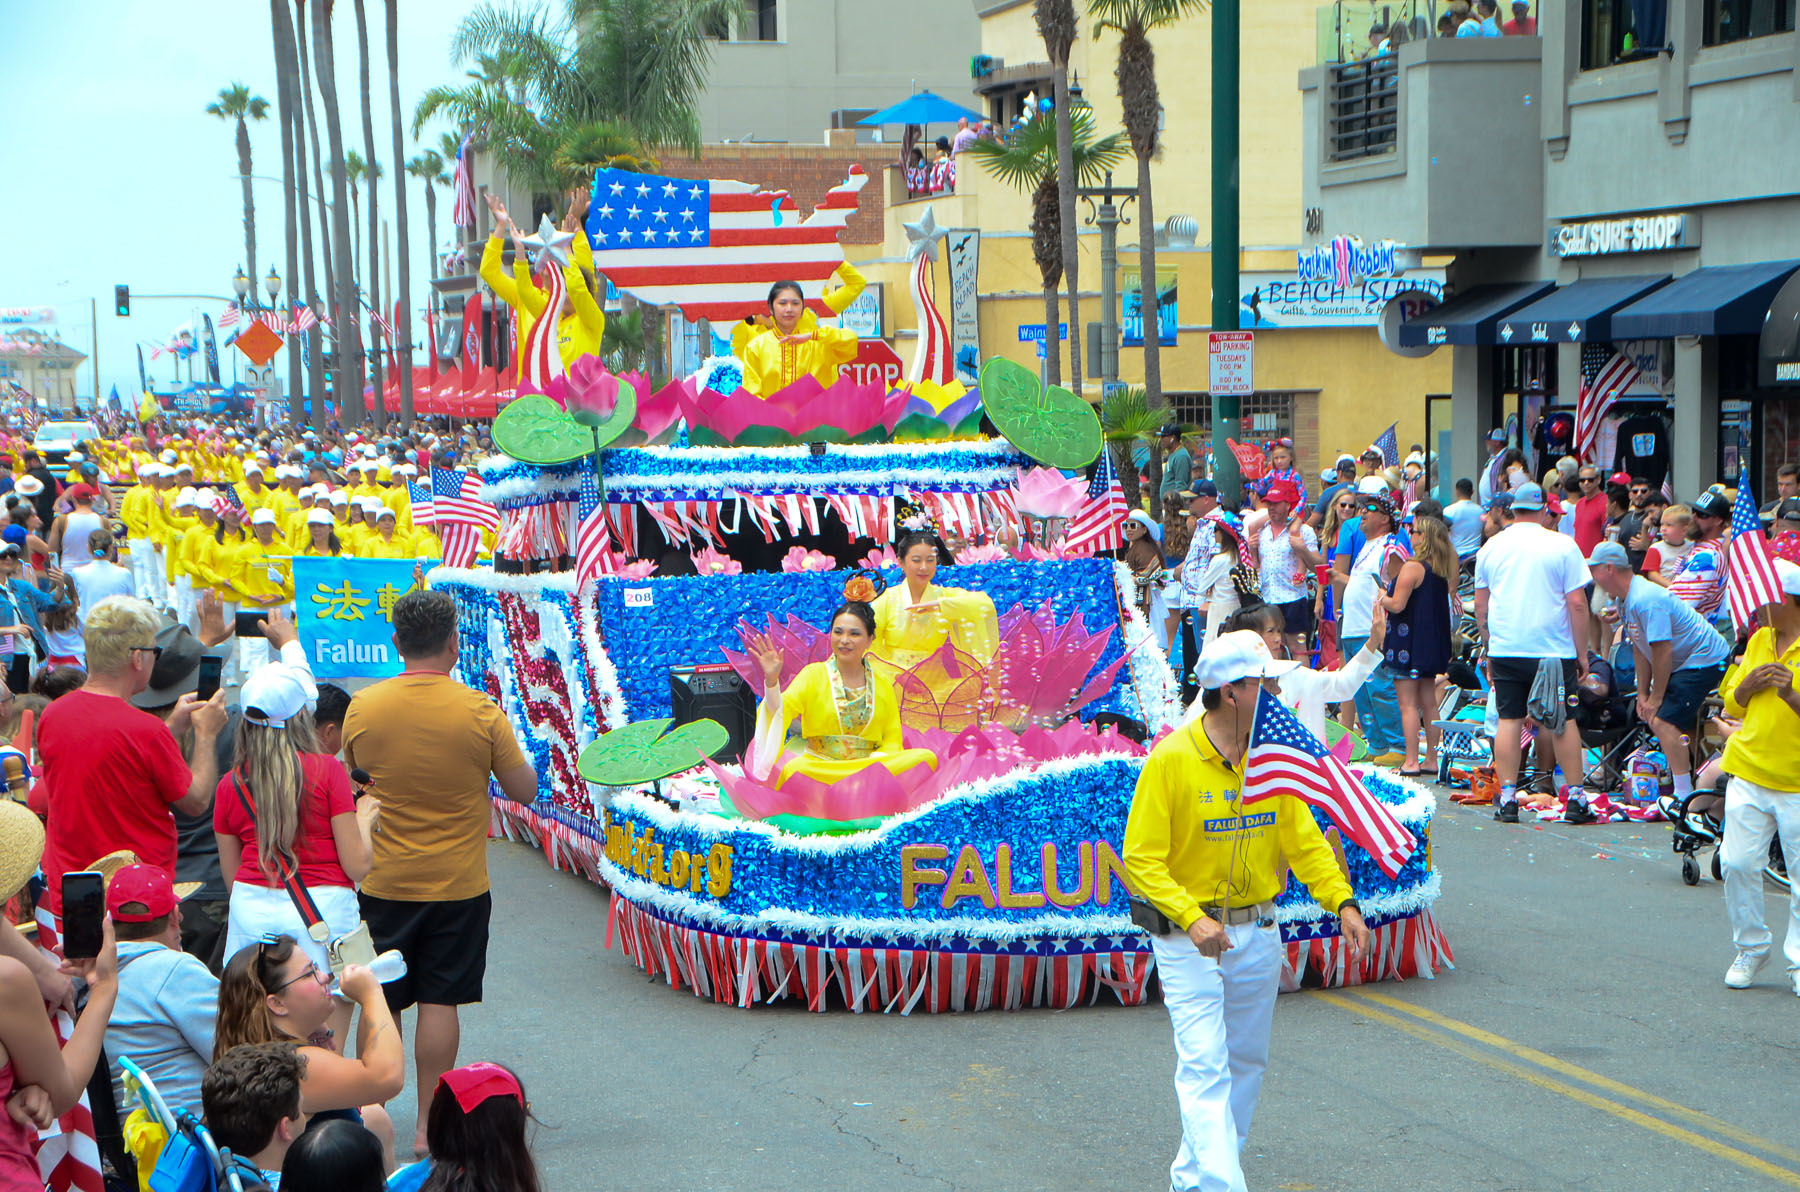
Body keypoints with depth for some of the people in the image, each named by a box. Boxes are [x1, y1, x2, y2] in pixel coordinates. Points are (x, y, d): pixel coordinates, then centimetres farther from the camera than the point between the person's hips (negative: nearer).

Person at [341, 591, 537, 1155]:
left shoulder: (362, 707, -6)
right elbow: (524, 789, -3)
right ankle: (430, 1124, 8)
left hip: (384, 882, 2)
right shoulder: (480, 712, -12)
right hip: (457, 886, -1)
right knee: (438, 1002, 4)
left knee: (380, 1003, 11)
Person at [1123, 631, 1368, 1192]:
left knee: (1247, 1061, 13)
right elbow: (1141, 858, -13)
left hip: (1258, 933, 6)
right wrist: (1192, 918, -25)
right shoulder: (1170, 760, -13)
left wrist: (1342, 902, -10)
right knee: (1204, 1066, -12)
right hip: (1188, 937, -6)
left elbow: (1304, 841, 6)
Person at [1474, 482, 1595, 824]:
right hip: (1554, 650, -2)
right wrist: (1582, 652, 2)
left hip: (1504, 650, 2)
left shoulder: (1492, 546, 6)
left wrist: (1489, 647, 21)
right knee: (1564, 721, 4)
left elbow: (1480, 605, 11)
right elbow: (1577, 603, -5)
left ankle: (1507, 798, 1)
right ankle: (1575, 798, 4)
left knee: (1509, 720, 4)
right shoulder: (1562, 545, -3)